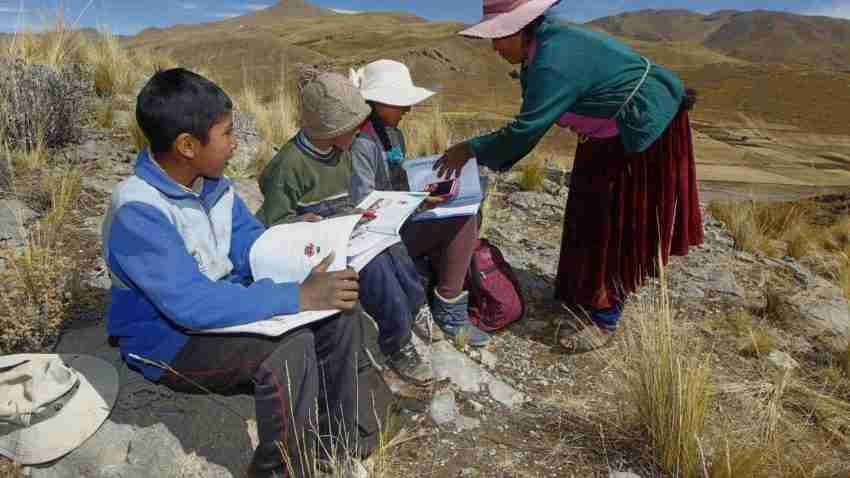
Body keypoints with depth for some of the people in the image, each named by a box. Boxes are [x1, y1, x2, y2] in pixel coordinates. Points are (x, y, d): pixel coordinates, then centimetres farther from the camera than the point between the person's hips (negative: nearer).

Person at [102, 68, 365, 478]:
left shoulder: (210, 182, -2)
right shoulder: (138, 213, -28)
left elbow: (249, 246, 2)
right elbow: (192, 305, -35)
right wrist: (299, 297, -37)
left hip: (224, 306, 8)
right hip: (171, 340, -7)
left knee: (337, 314, -6)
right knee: (291, 347, -31)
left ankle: (335, 442, 8)